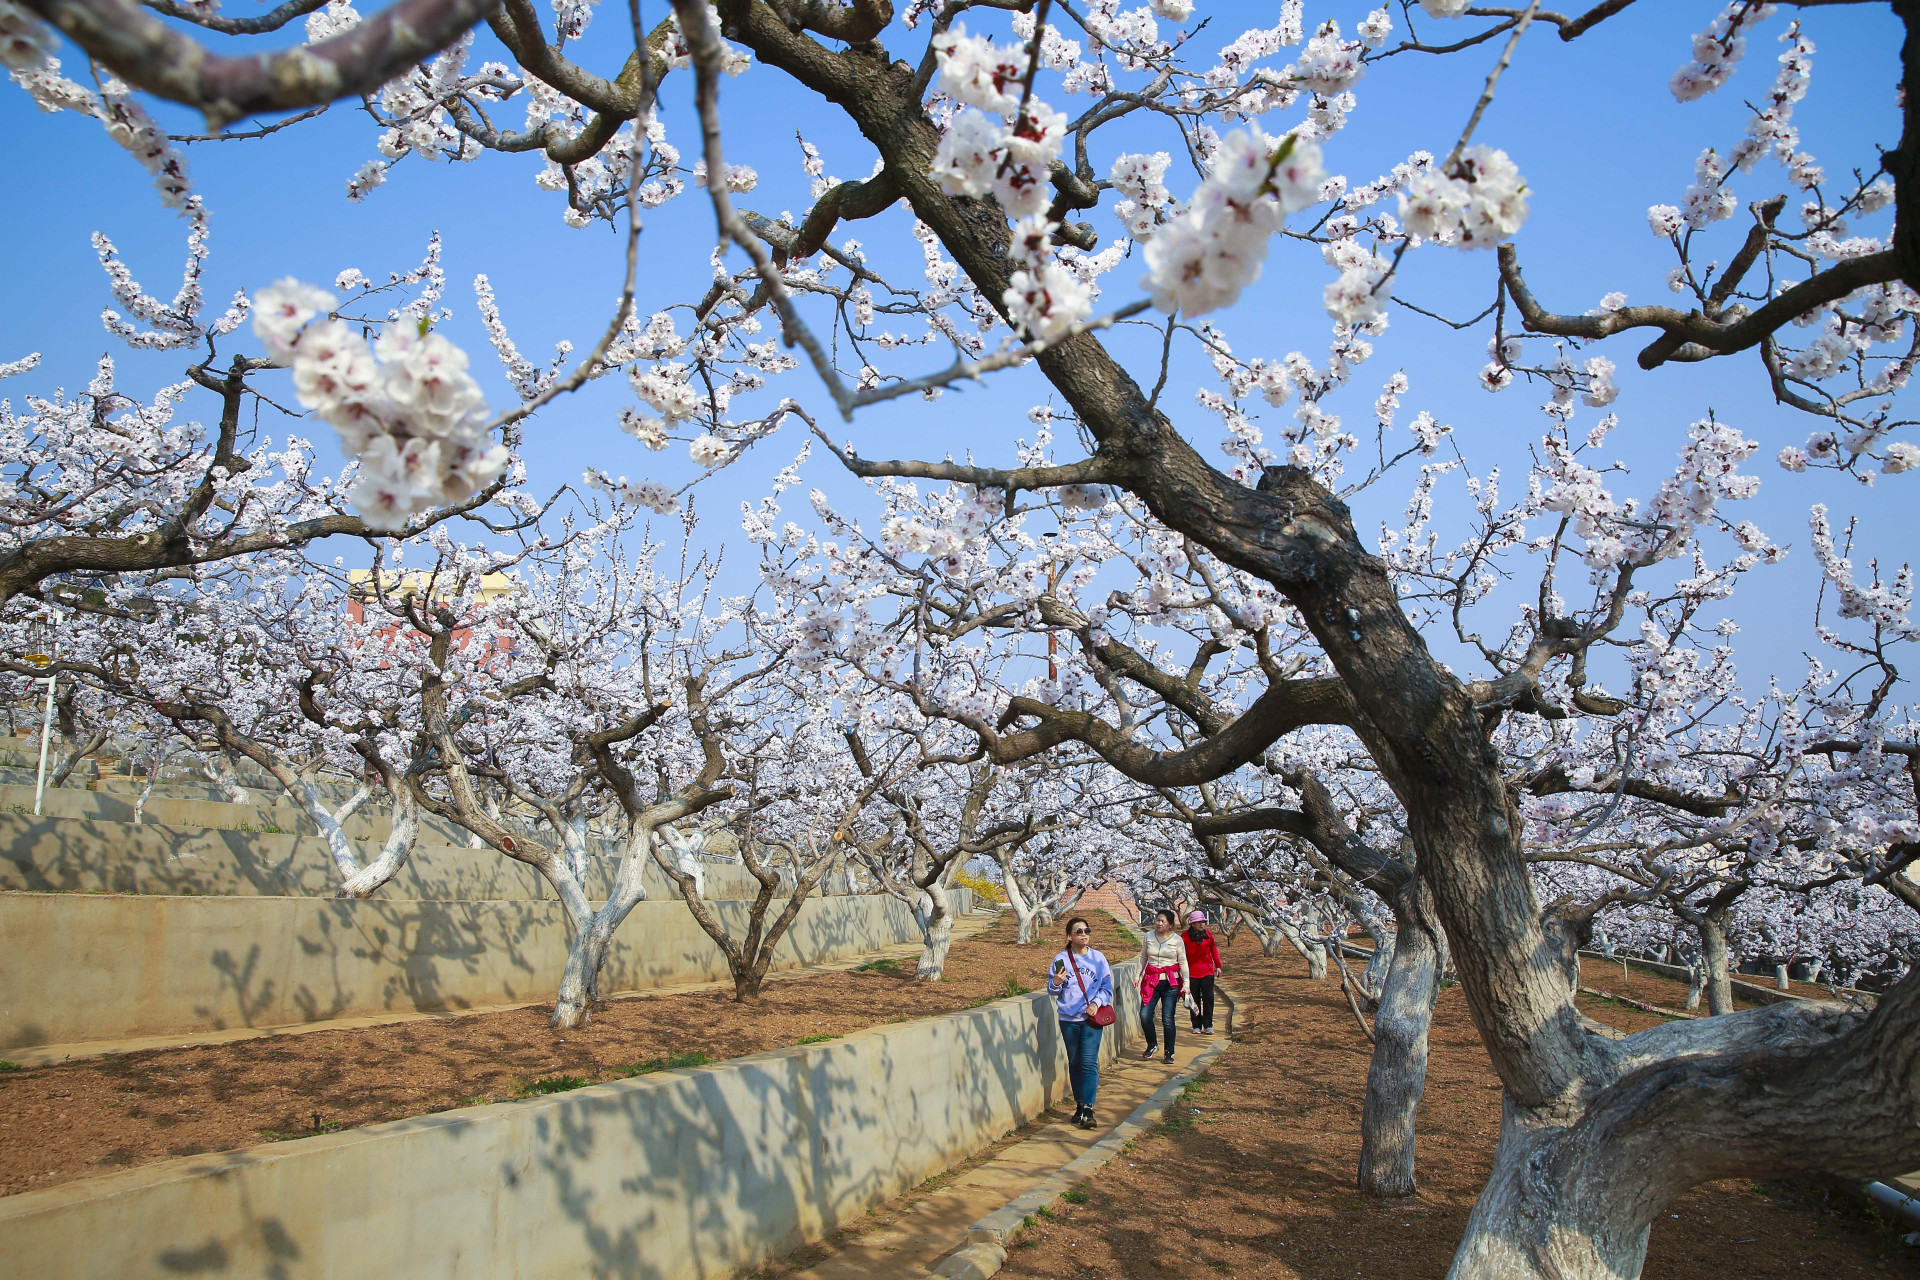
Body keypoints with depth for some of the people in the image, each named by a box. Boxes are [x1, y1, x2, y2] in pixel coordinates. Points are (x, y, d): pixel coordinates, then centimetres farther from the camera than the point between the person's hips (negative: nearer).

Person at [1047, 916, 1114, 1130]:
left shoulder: (1098, 958, 2)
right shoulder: (1061, 959, 1)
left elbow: (1107, 988, 6)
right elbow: (1052, 991, 5)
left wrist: (1097, 1003, -12)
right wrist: (1056, 983, -17)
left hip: (1091, 1018, -1)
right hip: (1068, 1019, 1)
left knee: (1088, 1062, -11)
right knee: (1074, 1063, 9)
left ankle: (1088, 1109, -12)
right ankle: (1080, 1105, 22)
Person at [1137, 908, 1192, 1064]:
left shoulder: (1177, 939, -1)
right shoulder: (1149, 936, 5)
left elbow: (1183, 962, 3)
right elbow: (1143, 957, 15)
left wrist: (1186, 984, -2)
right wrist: (1138, 975, 7)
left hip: (1171, 983, -2)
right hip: (1151, 981, 2)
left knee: (1167, 1019, -4)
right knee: (1145, 1015, -9)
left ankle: (1169, 1053, 12)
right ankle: (1151, 1045, 16)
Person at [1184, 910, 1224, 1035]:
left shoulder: (1208, 935, 6)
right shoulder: (1185, 937, -4)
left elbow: (1214, 950, 18)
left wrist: (1218, 966, 18)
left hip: (1207, 972, 2)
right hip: (1192, 972, -2)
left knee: (1208, 998, -6)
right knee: (1195, 1000, 6)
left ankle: (1208, 1026, 1)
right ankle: (1197, 1026, 15)